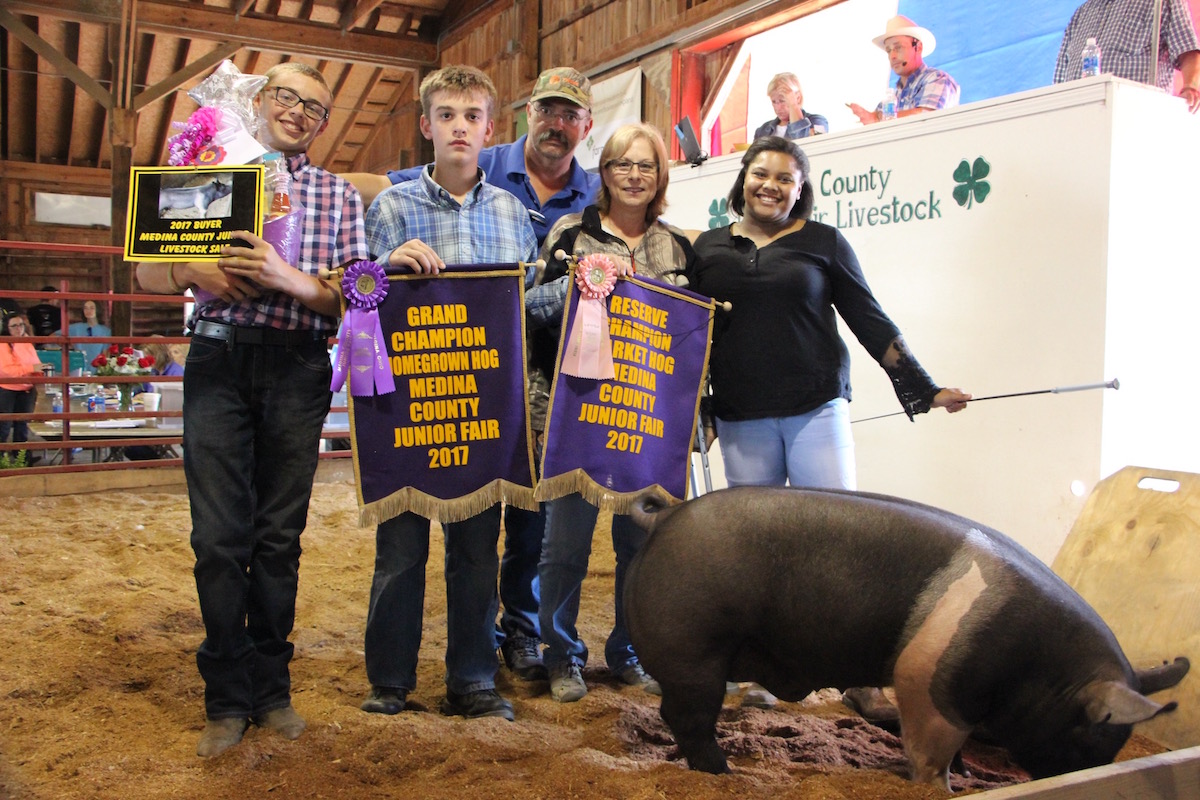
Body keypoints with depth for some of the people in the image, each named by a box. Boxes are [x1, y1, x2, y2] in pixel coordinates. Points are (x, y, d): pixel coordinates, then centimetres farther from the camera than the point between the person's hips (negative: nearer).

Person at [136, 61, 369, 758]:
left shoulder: (339, 195, 13)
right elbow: (147, 269, 12)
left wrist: (290, 278, -14)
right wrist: (194, 273, -9)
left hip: (298, 370, 0)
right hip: (219, 360, 0)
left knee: (280, 535, 5)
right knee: (219, 535, -2)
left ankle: (272, 688, 18)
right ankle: (228, 698, 10)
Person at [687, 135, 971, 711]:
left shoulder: (823, 242, 6)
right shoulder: (709, 248, 11)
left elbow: (870, 322, 7)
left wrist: (924, 389, 4)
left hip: (816, 411, -1)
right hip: (741, 420, 2)